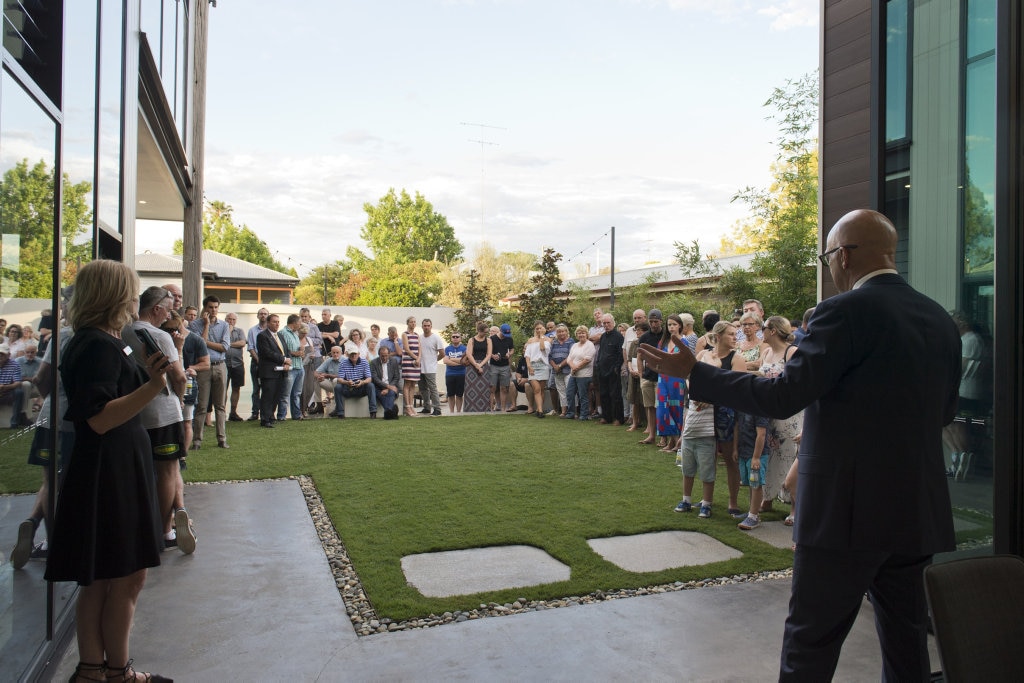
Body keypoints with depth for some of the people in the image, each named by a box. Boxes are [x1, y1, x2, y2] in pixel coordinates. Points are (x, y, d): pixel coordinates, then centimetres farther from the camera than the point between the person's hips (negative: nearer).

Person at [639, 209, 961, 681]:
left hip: (847, 512, -7)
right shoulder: (940, 320, 6)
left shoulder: (846, 311, -16)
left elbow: (783, 397, -19)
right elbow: (944, 412, 16)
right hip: (920, 516, 7)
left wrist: (692, 372, -11)